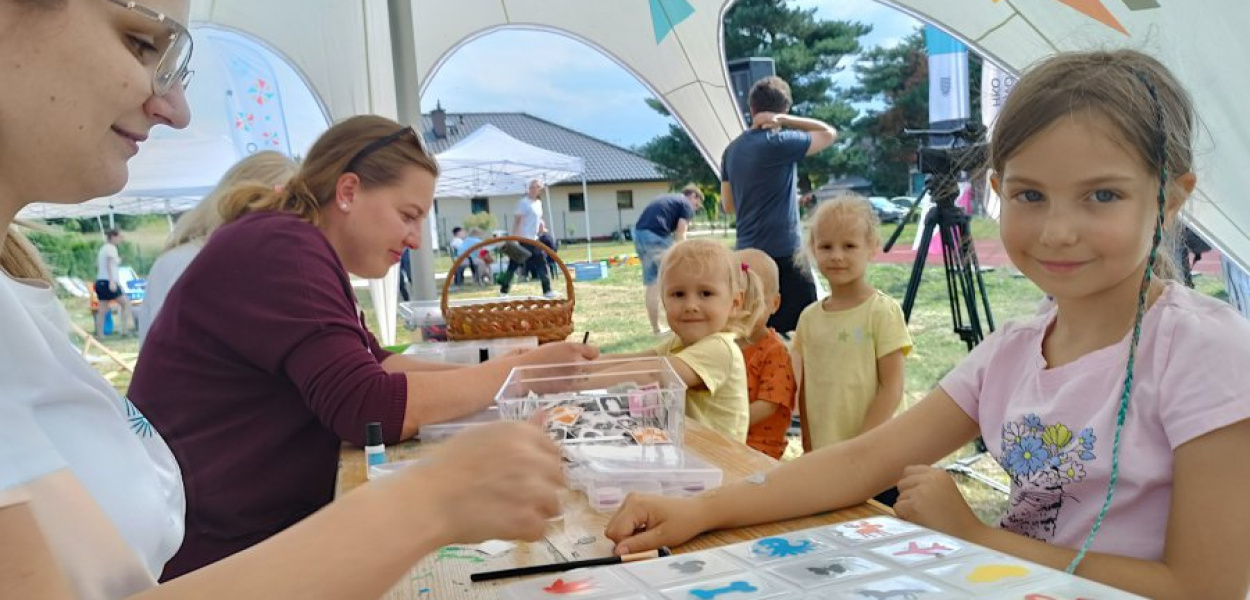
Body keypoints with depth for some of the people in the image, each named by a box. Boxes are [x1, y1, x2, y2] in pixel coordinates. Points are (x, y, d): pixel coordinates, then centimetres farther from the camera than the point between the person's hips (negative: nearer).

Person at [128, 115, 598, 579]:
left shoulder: (301, 250, 12)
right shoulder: (280, 249, -19)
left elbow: (372, 365, 11)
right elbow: (373, 408, -27)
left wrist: (483, 374, -2)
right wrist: (520, 370, -19)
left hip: (284, 525, 9)